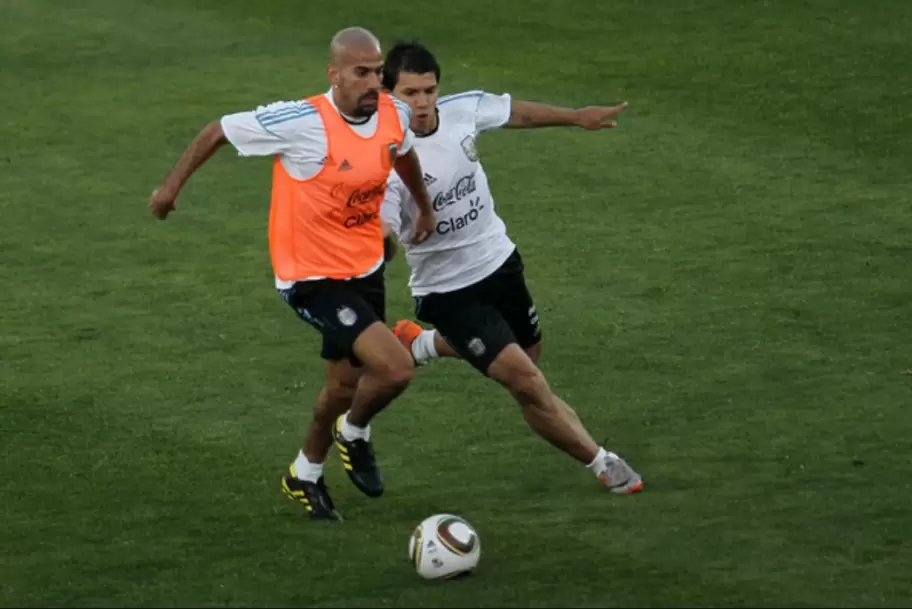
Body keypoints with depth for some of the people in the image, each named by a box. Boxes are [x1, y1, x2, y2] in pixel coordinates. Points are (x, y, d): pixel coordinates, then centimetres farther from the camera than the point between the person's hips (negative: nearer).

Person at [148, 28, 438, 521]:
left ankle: (305, 475, 45)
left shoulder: (395, 115, -8)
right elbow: (219, 131, -13)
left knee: (346, 384, 19)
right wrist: (172, 184, -4)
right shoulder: (301, 122, -27)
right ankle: (355, 434, 14)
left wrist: (424, 206, 31)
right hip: (313, 278, -7)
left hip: (365, 269, 7)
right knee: (395, 369, -19)